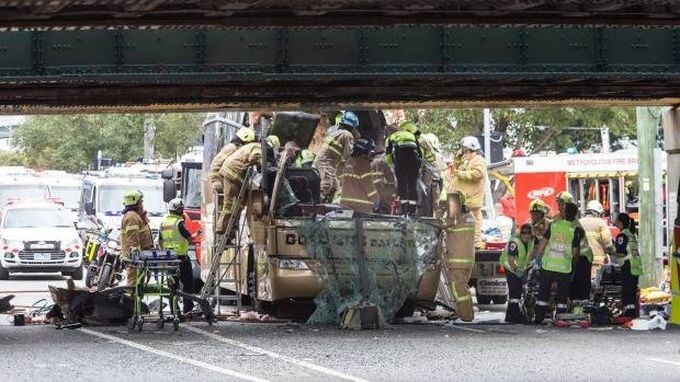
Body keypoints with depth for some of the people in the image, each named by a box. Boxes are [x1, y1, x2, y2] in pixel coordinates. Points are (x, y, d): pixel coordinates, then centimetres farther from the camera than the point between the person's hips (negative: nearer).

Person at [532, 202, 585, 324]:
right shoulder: (576, 230, -6)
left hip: (548, 264, 2)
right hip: (564, 267, -2)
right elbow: (575, 251, -6)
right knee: (562, 295, 7)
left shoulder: (554, 224, 1)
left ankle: (538, 317, 10)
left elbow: (543, 241, 3)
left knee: (543, 292, 9)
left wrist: (537, 255, 14)